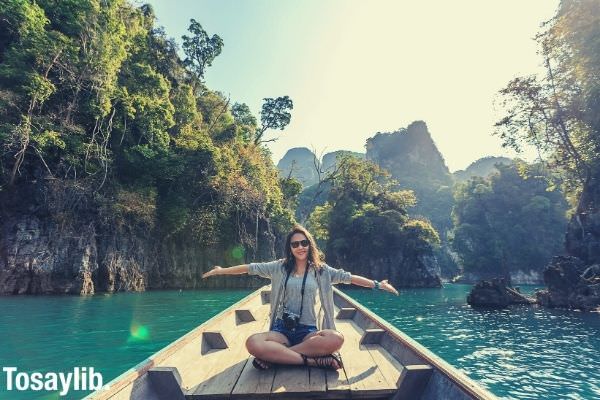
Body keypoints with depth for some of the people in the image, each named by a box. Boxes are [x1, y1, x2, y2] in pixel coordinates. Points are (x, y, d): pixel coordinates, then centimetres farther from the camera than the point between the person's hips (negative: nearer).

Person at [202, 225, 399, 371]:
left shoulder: (320, 270, 6)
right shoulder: (279, 267, 6)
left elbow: (348, 277, 4)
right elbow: (250, 268, 10)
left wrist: (377, 284, 1)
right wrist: (221, 271, 13)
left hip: (308, 331, 1)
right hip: (282, 329, 0)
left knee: (336, 339, -34)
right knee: (253, 343, -33)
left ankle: (274, 356, -21)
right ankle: (313, 360, -25)